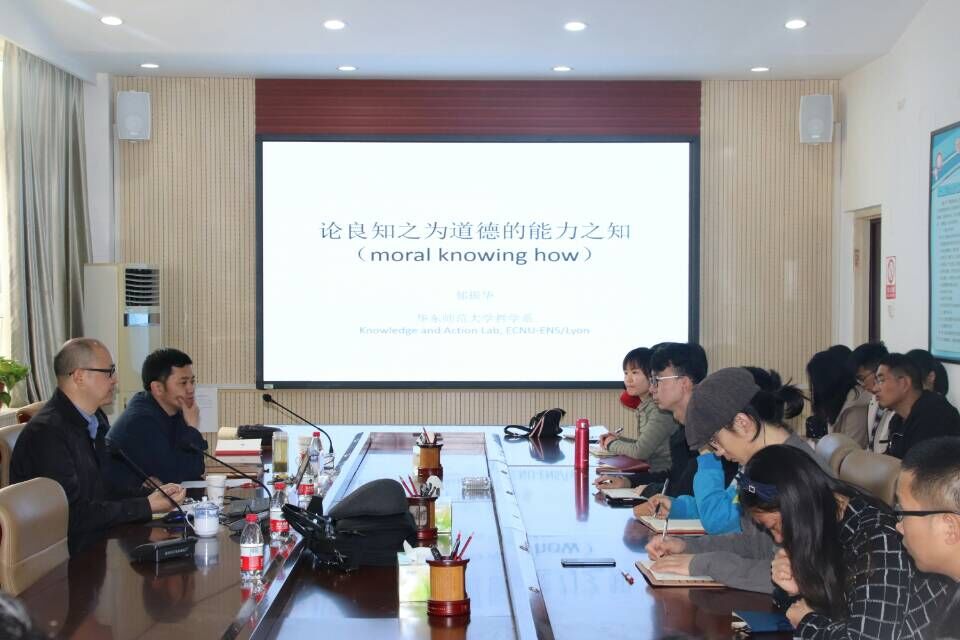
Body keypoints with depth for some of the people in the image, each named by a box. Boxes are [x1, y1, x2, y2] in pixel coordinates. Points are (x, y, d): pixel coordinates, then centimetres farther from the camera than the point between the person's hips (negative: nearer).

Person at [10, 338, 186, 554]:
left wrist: (155, 494, -2)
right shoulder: (47, 432, -19)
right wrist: (146, 506, -19)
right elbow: (74, 514, -21)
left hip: (95, 542, 8)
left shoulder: (96, 420, 10)